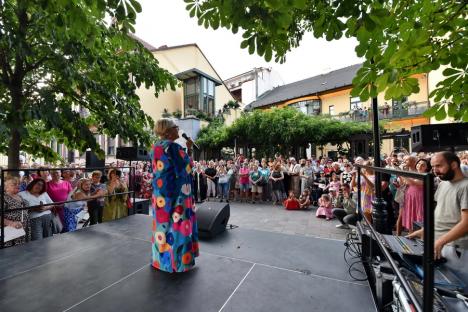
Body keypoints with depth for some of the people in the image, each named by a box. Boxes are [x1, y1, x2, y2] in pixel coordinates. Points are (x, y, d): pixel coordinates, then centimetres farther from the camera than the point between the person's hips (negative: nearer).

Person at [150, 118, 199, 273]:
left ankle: (161, 258, 33)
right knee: (176, 225, 4)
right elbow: (186, 167, -13)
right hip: (176, 193, -8)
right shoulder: (174, 147, -18)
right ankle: (177, 260, 19)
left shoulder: (156, 147, 7)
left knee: (163, 223, 18)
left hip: (160, 193, 8)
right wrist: (189, 150, -2)